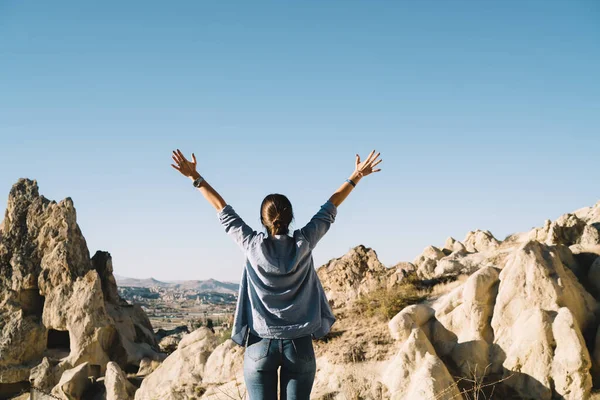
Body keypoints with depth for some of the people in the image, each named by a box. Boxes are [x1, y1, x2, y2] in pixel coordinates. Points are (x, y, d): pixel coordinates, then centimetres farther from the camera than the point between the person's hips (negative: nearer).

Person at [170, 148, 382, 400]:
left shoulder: (253, 246, -6)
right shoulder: (303, 244, -4)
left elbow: (223, 211, 2)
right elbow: (329, 210, 6)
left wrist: (196, 178, 11)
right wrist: (356, 177, 18)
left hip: (260, 346, 0)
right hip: (299, 345, 1)